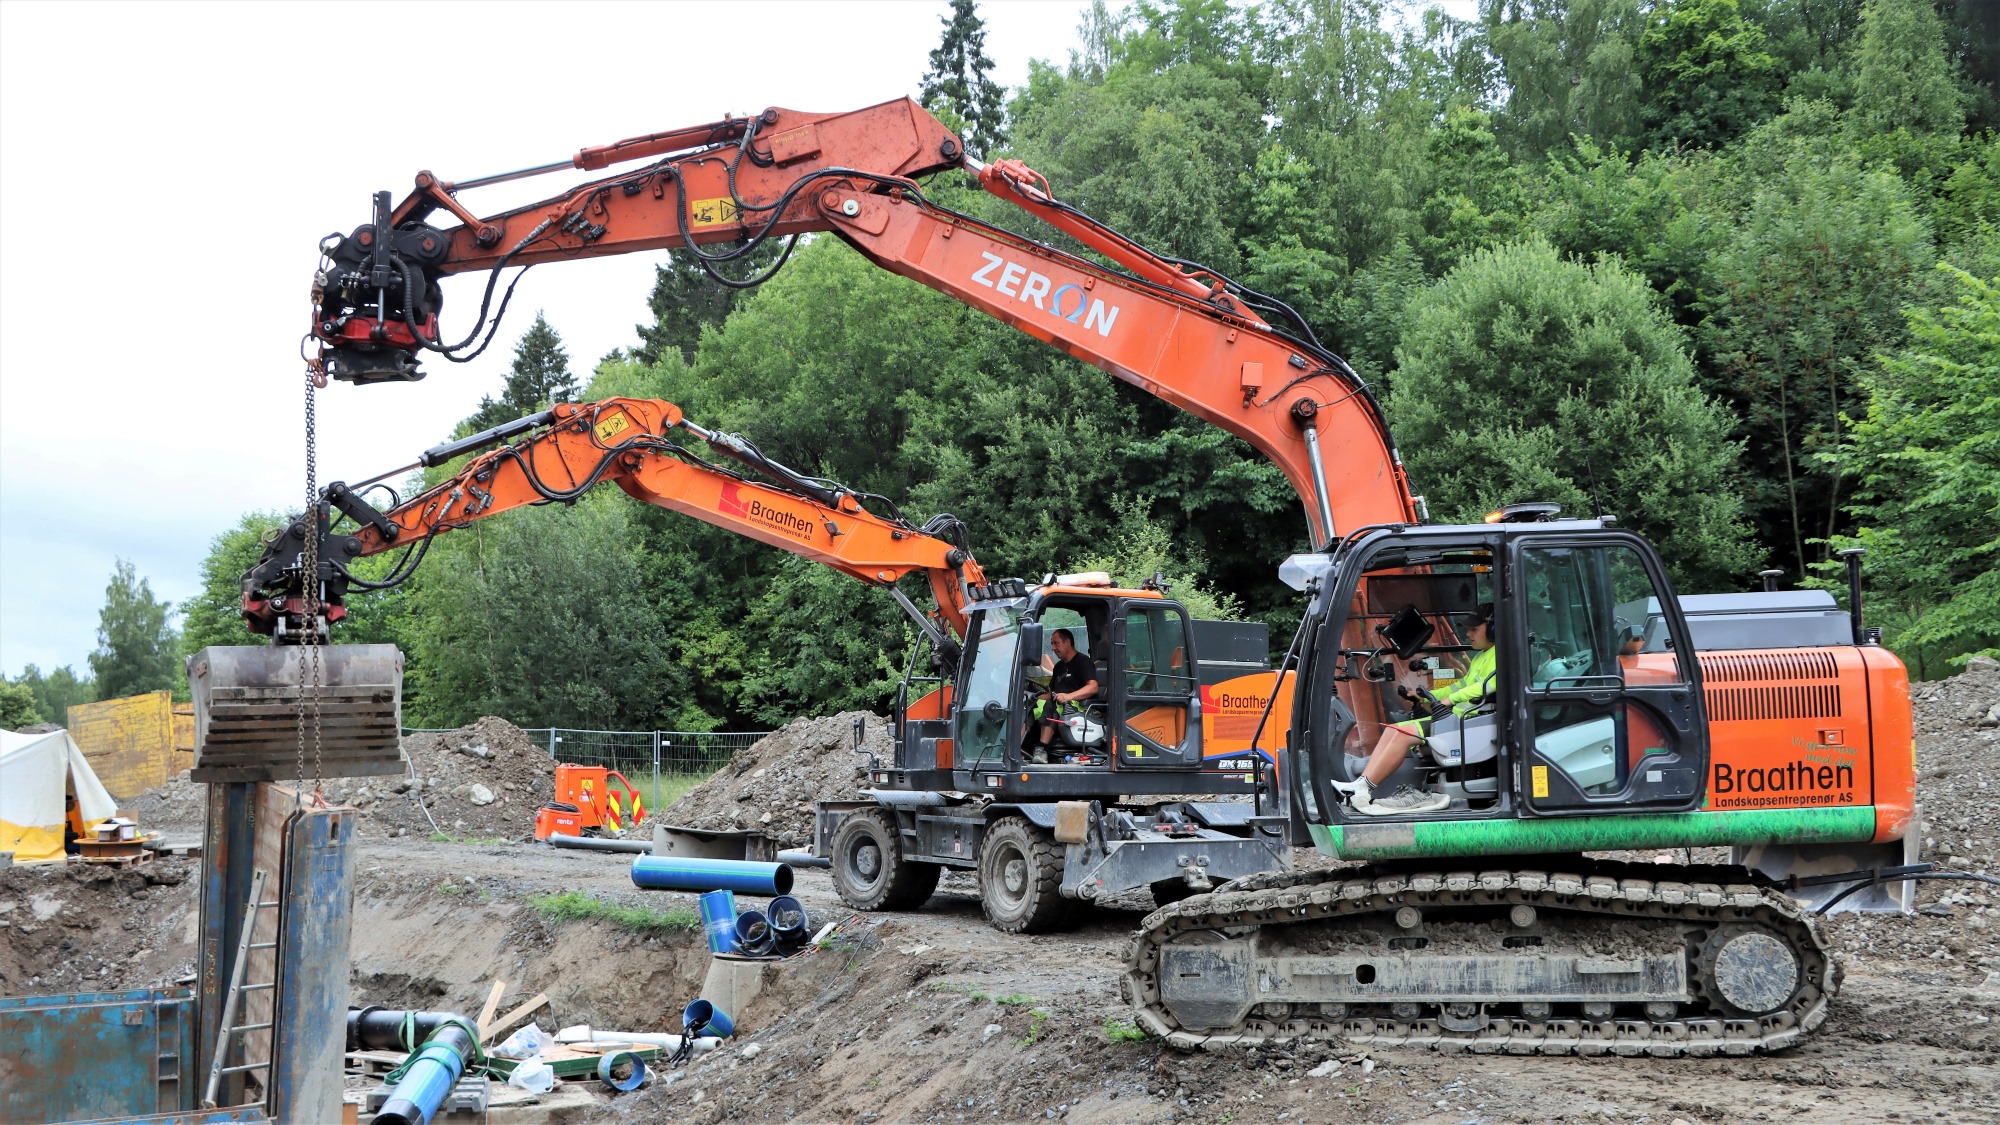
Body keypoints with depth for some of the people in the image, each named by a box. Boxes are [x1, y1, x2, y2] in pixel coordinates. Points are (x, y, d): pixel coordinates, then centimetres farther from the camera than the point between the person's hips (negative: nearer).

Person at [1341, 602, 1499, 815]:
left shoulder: (1499, 655, -7)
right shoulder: (1480, 656, 27)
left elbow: (1488, 685, -22)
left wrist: (1451, 699, -24)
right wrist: (1427, 696, 19)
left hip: (1469, 718, -11)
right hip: (1455, 715, 11)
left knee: (1404, 734, -22)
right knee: (1392, 730, -1)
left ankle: (1365, 789, -20)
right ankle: (1360, 784, -13)